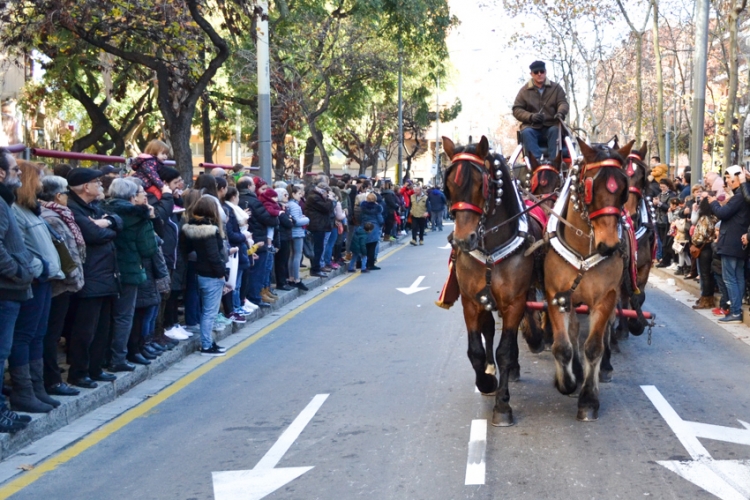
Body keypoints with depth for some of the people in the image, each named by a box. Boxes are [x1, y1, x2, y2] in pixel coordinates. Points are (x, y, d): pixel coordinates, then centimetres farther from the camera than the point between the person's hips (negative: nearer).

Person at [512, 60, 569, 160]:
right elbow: (516, 110, 4)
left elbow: (563, 102, 2)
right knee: (526, 132, -33)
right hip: (532, 126, 0)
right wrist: (530, 116, -16)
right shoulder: (524, 90, 9)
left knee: (555, 130, -33)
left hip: (551, 125, 0)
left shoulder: (556, 87, 12)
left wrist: (560, 112, -24)